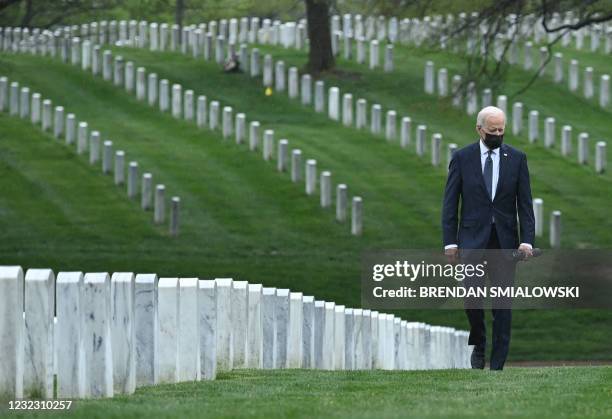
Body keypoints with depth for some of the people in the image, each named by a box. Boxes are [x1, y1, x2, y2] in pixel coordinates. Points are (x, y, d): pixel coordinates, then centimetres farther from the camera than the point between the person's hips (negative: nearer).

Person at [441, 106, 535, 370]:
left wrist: (527, 240, -8)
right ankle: (478, 343, 12)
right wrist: (450, 242, -5)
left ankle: (497, 365, 2)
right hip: (473, 238, -1)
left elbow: (524, 203, 3)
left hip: (505, 239, 1)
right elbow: (450, 203, 2)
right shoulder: (462, 158, 1)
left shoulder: (516, 159, 4)